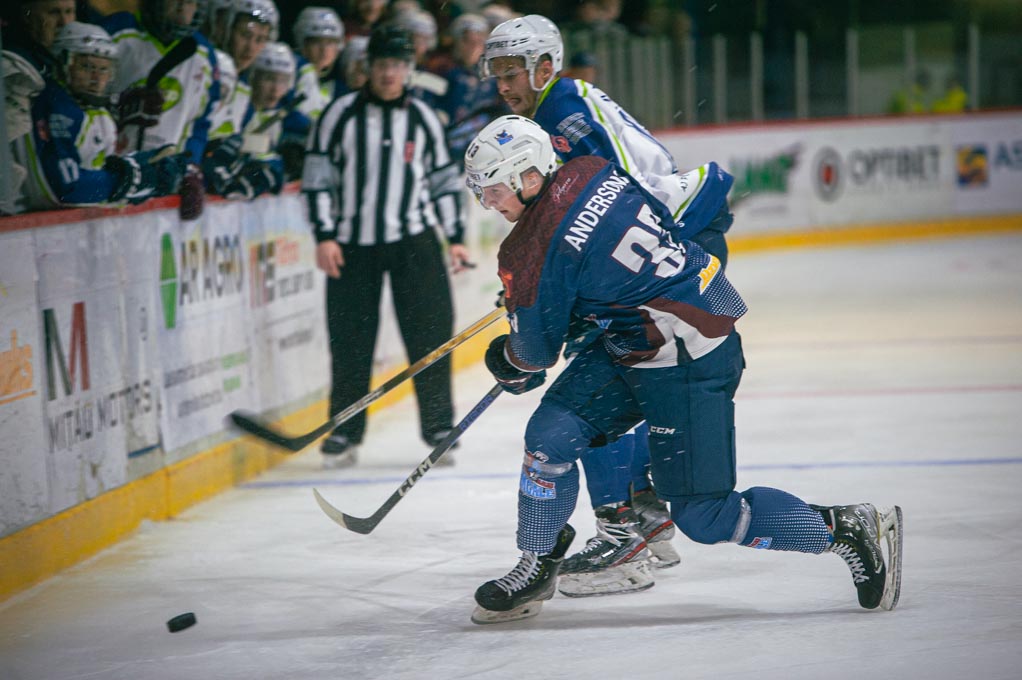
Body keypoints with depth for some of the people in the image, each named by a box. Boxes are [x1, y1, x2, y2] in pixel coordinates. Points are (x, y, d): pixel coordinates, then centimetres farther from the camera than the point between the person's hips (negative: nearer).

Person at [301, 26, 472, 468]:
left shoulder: (422, 118, 7)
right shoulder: (342, 114, -1)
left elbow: (444, 179, 14)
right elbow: (317, 176, 0)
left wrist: (455, 238, 10)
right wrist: (324, 236, -7)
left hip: (413, 239, 1)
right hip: (352, 244, -1)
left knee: (430, 331, -4)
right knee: (349, 340, 1)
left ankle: (438, 427, 6)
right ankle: (345, 432, 12)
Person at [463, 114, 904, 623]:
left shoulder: (532, 252, -18)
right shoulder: (591, 171, 3)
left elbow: (537, 349, -6)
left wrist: (508, 365, 18)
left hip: (686, 362, -10)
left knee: (703, 517, -4)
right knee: (552, 432, 3)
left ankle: (849, 529, 6)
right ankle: (537, 568, 15)